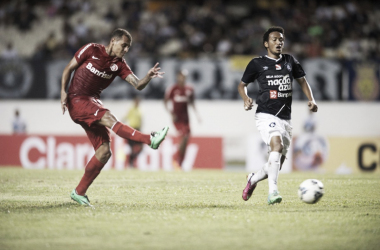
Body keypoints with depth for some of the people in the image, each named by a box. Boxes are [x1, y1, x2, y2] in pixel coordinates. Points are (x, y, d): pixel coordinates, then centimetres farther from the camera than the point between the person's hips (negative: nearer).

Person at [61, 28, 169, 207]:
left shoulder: (119, 65, 7)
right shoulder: (91, 50, -3)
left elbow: (138, 85, -5)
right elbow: (68, 68, 3)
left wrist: (149, 76, -26)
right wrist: (63, 91, -10)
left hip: (93, 103, 6)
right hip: (76, 100, -6)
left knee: (104, 151, -6)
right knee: (108, 118, -31)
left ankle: (79, 192, 1)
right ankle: (150, 139, -43)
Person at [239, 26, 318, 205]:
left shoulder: (290, 61, 13)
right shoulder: (257, 63, 3)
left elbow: (302, 80, 24)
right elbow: (242, 85, 12)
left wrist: (311, 99, 8)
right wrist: (246, 99, -9)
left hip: (285, 118, 5)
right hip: (266, 115, -5)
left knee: (278, 162, 7)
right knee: (277, 145, -31)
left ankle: (253, 179, 36)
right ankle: (272, 192, -33)